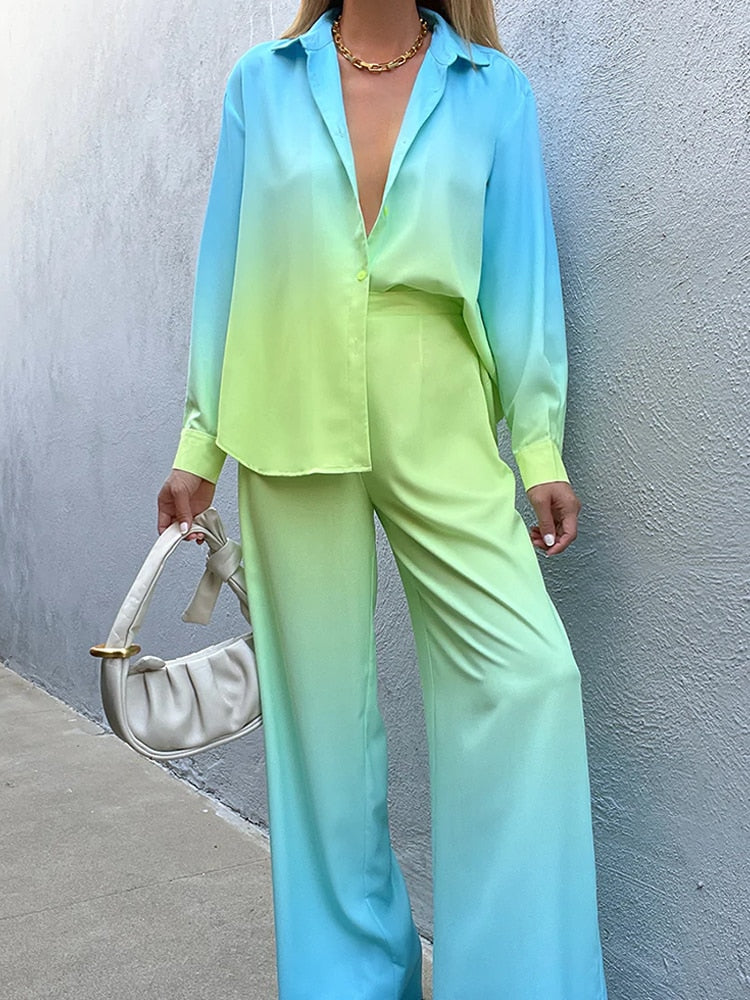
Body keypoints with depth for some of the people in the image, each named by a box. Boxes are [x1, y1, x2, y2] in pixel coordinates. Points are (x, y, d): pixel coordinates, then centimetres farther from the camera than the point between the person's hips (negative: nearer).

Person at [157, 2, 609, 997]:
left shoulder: (494, 89, 10)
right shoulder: (261, 82, 12)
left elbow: (519, 268, 7)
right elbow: (227, 265, 11)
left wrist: (541, 447, 1)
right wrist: (199, 445, 8)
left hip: (441, 434, 0)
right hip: (295, 430, 1)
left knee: (530, 675, -10)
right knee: (320, 699, 6)